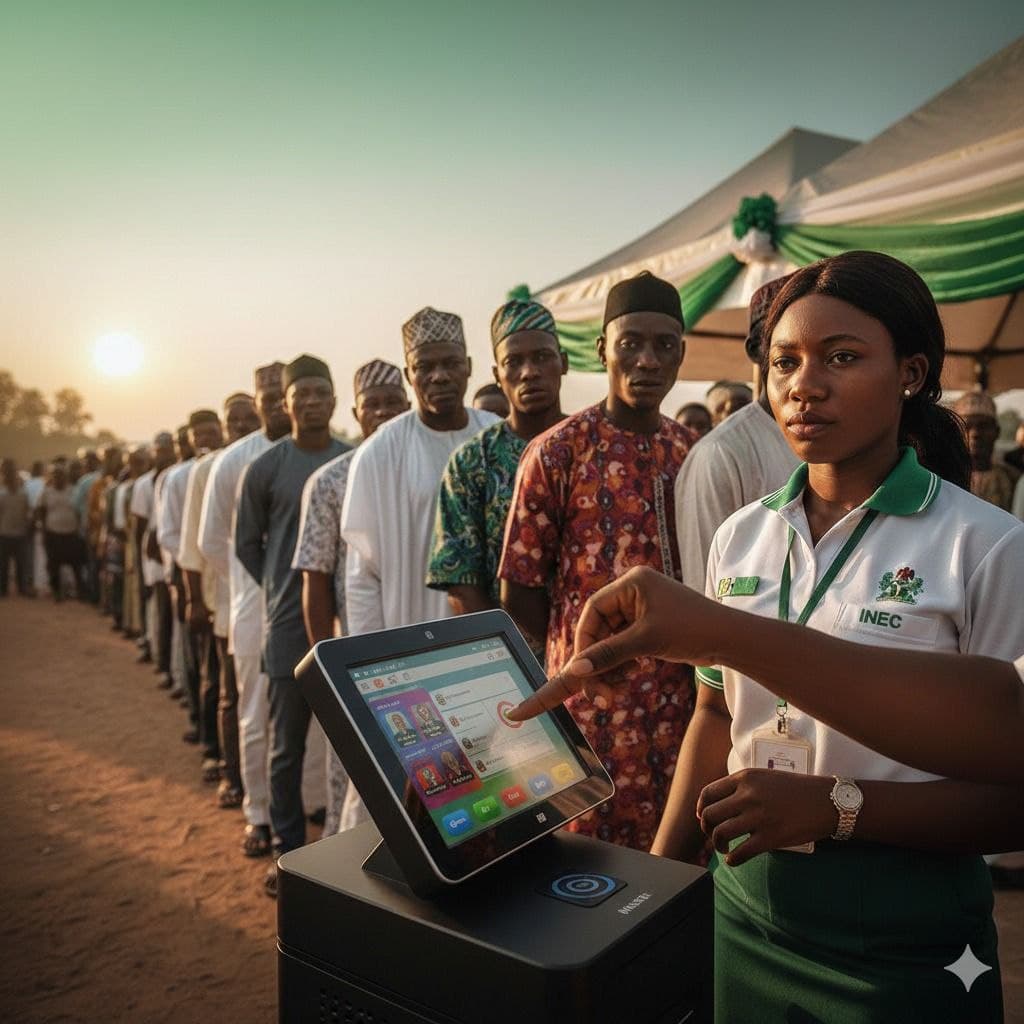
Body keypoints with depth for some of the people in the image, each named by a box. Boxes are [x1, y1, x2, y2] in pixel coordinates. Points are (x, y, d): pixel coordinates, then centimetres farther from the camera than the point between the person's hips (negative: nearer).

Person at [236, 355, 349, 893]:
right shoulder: (265, 469, -1)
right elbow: (246, 544, 7)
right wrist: (284, 589, 4)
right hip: (290, 623, -1)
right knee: (288, 743, 8)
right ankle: (287, 848, 24)